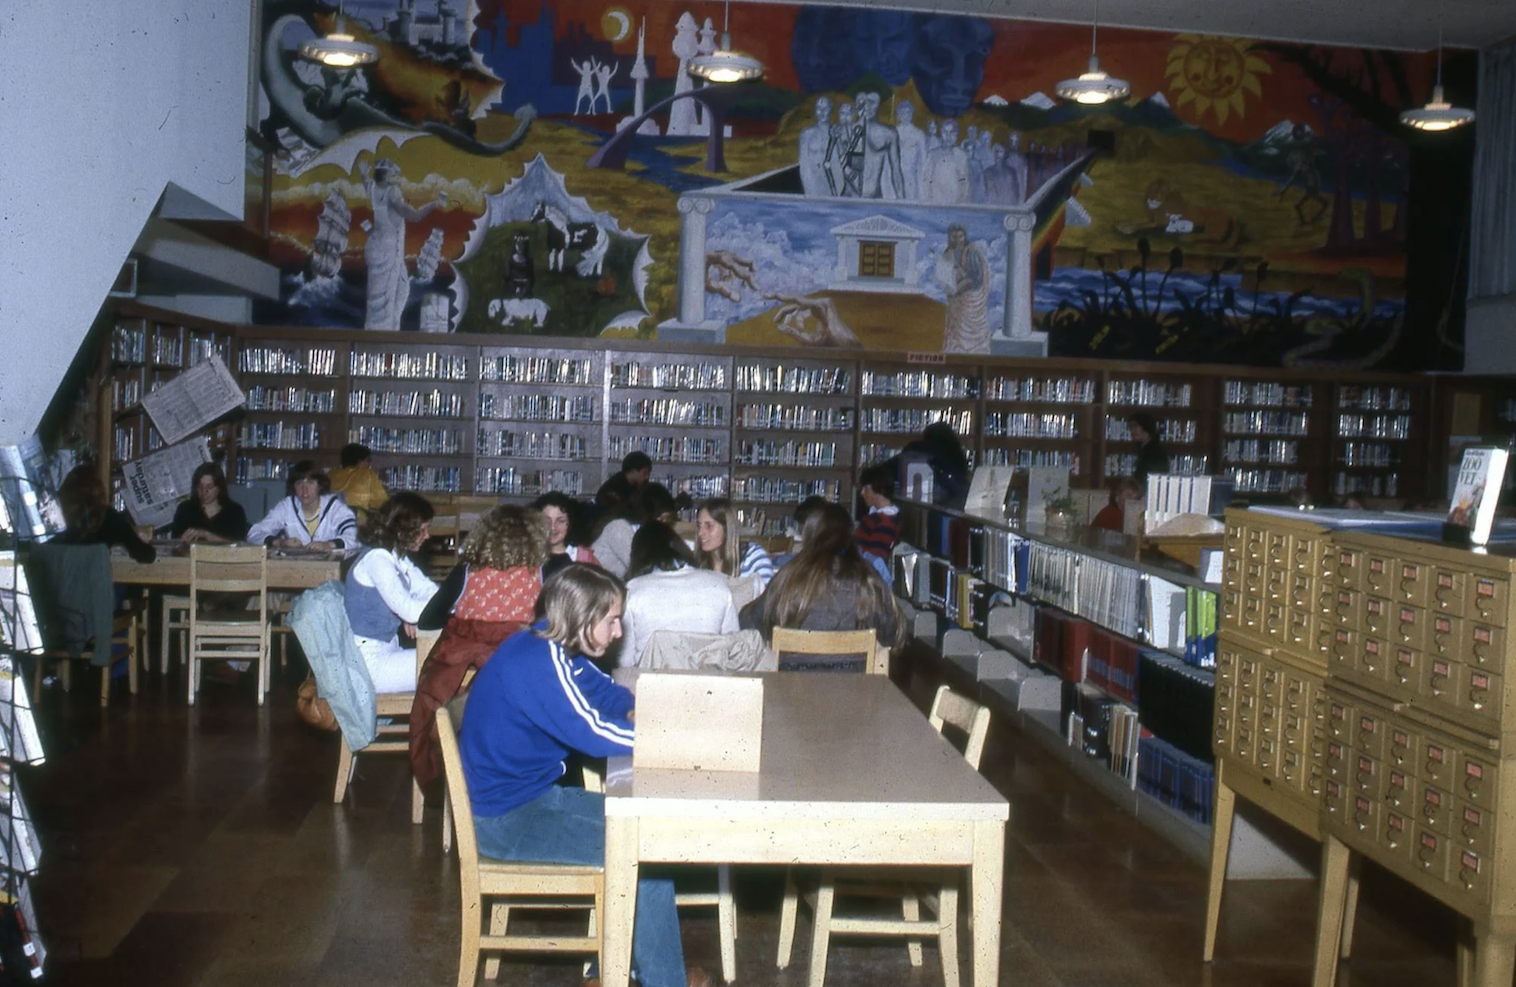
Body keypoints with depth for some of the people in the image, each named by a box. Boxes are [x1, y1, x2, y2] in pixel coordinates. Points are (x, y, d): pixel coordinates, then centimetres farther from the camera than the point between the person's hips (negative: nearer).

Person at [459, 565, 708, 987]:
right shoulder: (539, 663, -26)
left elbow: (608, 693, 15)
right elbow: (593, 733, -31)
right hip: (503, 821, -10)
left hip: (529, 794, 10)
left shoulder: (552, 648, 3)